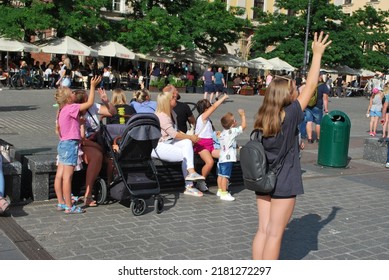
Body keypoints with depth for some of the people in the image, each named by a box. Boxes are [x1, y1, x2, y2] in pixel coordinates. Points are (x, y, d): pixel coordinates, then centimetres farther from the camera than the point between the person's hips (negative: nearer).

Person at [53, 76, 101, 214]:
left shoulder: (62, 110, 14)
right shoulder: (71, 108, -14)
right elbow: (89, 103, -17)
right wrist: (93, 86, -12)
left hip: (63, 143, 10)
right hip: (71, 144, -10)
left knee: (60, 175, 10)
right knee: (67, 176, -7)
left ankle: (61, 203, 17)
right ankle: (69, 207, -4)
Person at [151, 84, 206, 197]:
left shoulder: (172, 113, 13)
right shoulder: (161, 115, -17)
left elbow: (176, 132, 14)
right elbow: (173, 134, -21)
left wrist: (189, 138, -1)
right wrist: (190, 137, -14)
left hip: (169, 143, 8)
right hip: (158, 147, -8)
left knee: (187, 142, -16)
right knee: (185, 155, -19)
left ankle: (191, 172, -27)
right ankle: (188, 186, -14)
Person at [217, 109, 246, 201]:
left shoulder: (223, 133, 11)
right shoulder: (232, 131, -14)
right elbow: (243, 126, -13)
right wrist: (243, 115, 0)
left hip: (221, 157, 9)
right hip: (228, 159, -9)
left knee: (220, 175, 16)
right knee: (225, 176, -6)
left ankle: (220, 190, 27)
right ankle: (224, 193, -4)